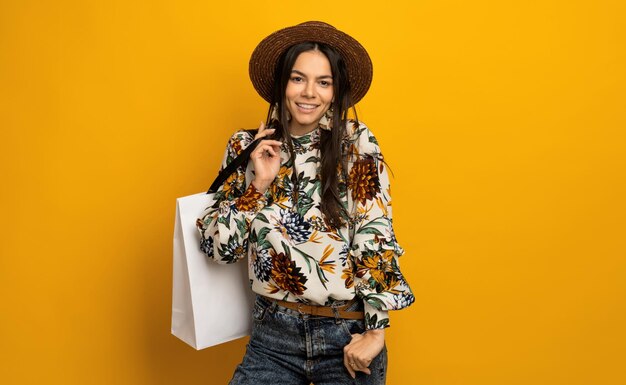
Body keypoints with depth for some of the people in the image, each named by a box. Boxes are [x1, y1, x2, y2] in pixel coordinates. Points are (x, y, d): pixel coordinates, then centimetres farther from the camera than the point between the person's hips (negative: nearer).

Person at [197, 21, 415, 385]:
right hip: (273, 334, 2)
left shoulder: (357, 143, -6)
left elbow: (375, 235, -8)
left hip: (348, 335, -1)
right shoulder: (247, 146, 0)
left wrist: (375, 330, -12)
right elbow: (220, 247, -1)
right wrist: (259, 183, -13)